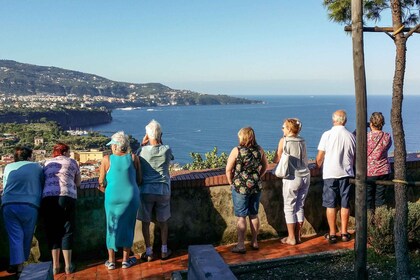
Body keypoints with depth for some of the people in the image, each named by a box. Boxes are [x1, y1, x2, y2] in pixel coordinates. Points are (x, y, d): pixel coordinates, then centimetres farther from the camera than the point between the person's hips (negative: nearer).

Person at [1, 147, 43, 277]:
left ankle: (18, 267, -3)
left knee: (15, 237, 3)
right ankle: (21, 264, 20)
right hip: (30, 205, -2)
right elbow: (43, 185, 17)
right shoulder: (37, 167, 10)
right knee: (26, 237, 12)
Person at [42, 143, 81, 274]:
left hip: (48, 198, 2)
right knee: (67, 231, 6)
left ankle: (55, 266, 11)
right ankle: (68, 266, 9)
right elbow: (78, 183, 20)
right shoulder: (72, 162, 15)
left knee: (52, 231, 10)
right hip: (67, 197, -2)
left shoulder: (47, 163, 22)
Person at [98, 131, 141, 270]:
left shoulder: (107, 159, -5)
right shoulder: (134, 158, -2)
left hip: (112, 198, 0)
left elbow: (101, 183, 1)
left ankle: (111, 261, 21)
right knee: (128, 227, 13)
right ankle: (126, 260, 20)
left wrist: (104, 188, 22)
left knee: (112, 227, 14)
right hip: (130, 197, 0)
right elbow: (139, 180, 3)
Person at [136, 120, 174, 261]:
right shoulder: (167, 150, -8)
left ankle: (149, 252, 17)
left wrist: (143, 144, 5)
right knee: (163, 221, 17)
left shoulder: (142, 151, -11)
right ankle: (164, 251, 24)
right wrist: (160, 142, 8)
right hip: (163, 190, 1)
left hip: (146, 190, -1)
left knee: (145, 222, 12)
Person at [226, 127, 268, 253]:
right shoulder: (259, 150, 0)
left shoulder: (236, 150, -13)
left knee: (241, 217, 2)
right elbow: (265, 166, 12)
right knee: (254, 215, 15)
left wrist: (231, 182, 2)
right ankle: (254, 242, 24)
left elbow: (228, 170, -11)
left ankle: (241, 245, 6)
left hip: (240, 187, -4)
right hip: (256, 186, 4)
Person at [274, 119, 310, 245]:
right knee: (300, 207, 13)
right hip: (305, 176, 5)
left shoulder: (284, 141, -6)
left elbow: (276, 160, 0)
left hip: (292, 178, -5)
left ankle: (291, 238, 9)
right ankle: (298, 236, 20)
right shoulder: (302, 141, 7)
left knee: (289, 208, 5)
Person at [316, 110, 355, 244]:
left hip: (330, 174, -2)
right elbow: (355, 158, 10)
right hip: (346, 174, 3)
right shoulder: (351, 136, 1)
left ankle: (332, 234, 10)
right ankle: (344, 233, 17)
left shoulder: (327, 135, -8)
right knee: (345, 205, 11)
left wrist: (317, 168, 12)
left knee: (330, 205, 5)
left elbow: (320, 158, -6)